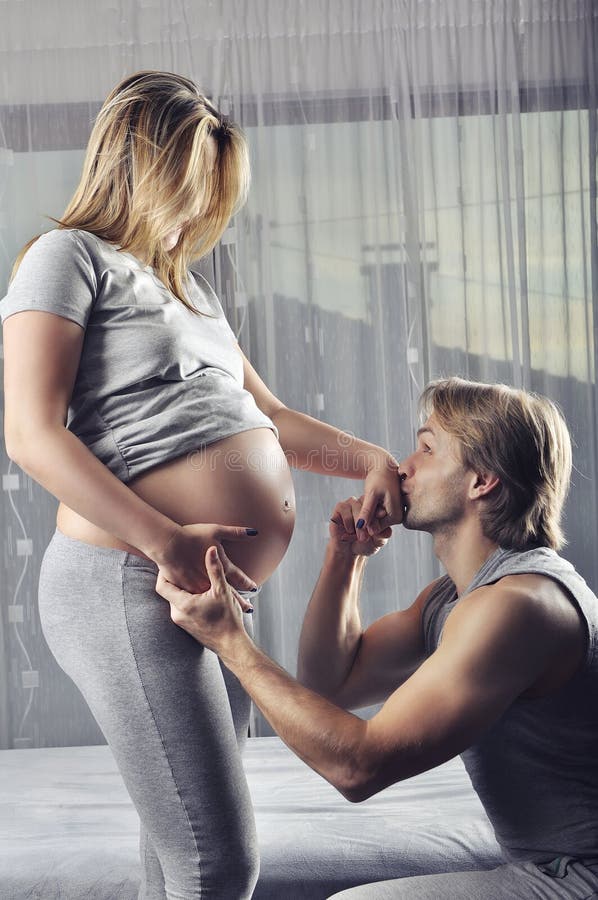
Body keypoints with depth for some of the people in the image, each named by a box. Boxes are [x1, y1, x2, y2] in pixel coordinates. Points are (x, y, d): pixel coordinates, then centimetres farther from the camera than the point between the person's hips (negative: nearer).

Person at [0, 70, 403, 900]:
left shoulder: (187, 283, 25)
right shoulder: (69, 257, -1)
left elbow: (262, 415, 28)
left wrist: (371, 460, 10)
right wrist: (168, 542, -22)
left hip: (215, 595, 9)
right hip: (129, 586, -8)